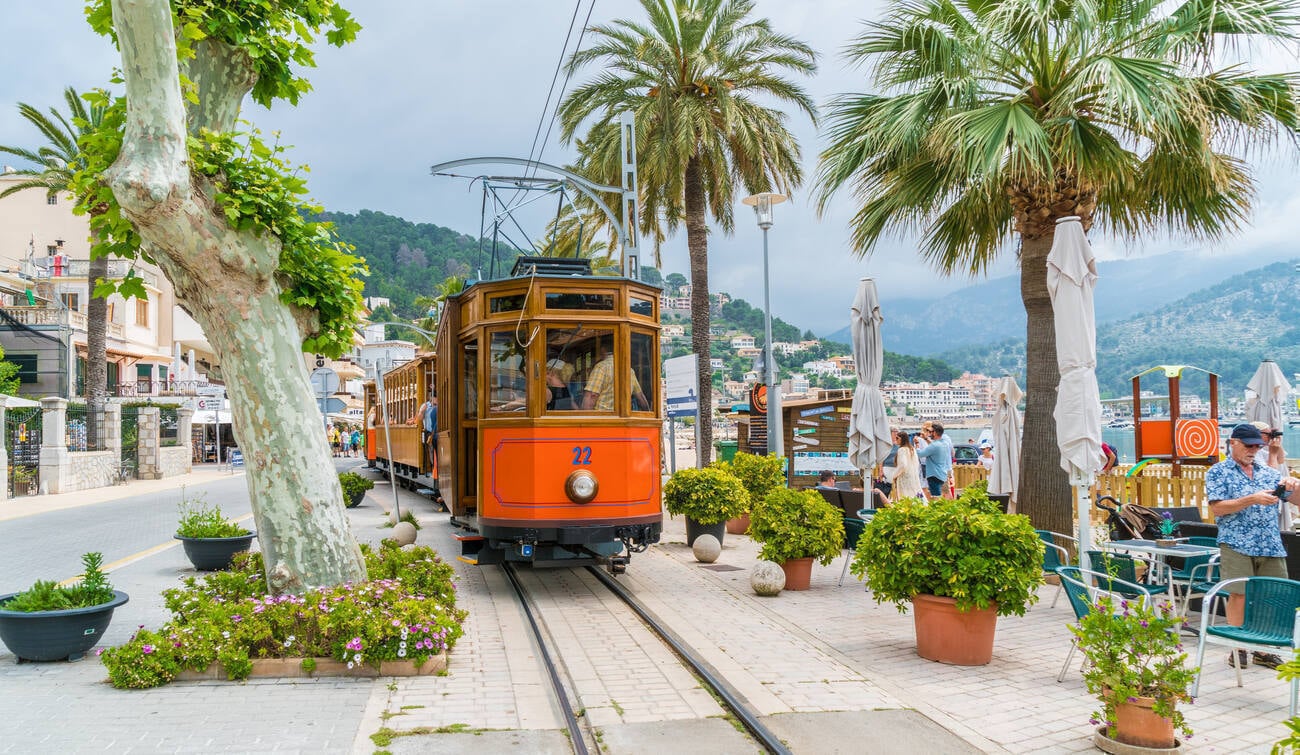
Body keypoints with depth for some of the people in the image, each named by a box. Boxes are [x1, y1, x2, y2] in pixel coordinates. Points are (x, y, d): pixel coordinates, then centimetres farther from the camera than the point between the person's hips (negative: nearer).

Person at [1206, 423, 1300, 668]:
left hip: (1270, 546, 5)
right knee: (1240, 595, -4)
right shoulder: (1218, 472, 2)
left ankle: (1262, 650, 17)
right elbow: (1217, 508, -9)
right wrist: (1252, 499, -19)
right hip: (1237, 545, -5)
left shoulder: (1268, 473, 16)